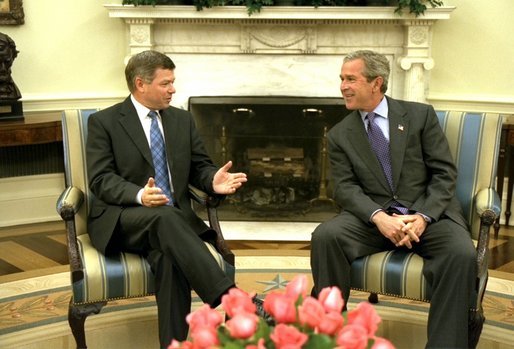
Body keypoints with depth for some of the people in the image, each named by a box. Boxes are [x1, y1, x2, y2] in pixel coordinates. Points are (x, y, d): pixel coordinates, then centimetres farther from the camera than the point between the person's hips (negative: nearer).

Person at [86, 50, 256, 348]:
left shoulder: (183, 119, 15)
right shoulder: (104, 122, 1)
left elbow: (199, 167, 14)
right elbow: (101, 180, -7)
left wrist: (214, 181, -12)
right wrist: (139, 195, -28)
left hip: (173, 218, 4)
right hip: (122, 220, -3)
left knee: (170, 256, -33)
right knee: (166, 218, -37)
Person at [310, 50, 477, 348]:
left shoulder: (420, 115, 5)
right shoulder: (339, 135, 9)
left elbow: (445, 173, 1)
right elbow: (345, 188, -1)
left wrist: (423, 217, -16)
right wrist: (379, 217, -21)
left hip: (429, 215, -1)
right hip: (373, 217, 1)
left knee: (462, 255, -31)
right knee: (325, 236, -27)